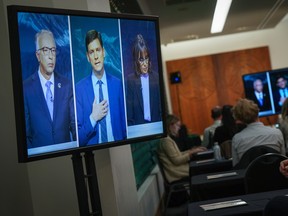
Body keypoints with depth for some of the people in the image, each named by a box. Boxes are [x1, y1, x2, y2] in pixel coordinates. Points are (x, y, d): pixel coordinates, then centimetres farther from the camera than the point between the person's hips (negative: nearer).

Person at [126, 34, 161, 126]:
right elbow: (129, 113, 0)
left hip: (156, 124, 1)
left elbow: (161, 107, 9)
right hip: (137, 126, -1)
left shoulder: (156, 77, 4)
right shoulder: (130, 80, -1)